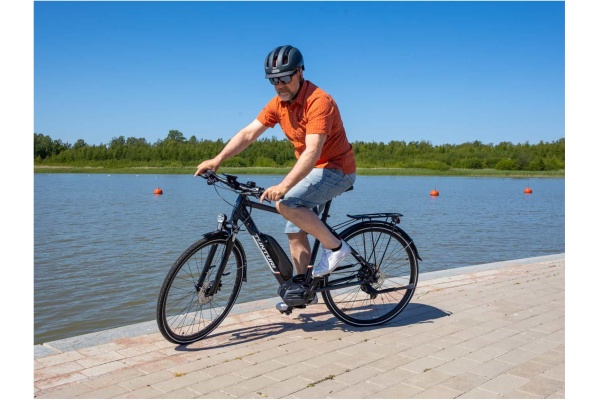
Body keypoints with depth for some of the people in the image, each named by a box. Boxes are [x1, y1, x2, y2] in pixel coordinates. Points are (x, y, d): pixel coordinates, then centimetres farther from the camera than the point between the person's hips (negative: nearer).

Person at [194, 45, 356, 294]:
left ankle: (334, 246, -11)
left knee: (286, 203, -27)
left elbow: (312, 152, -34)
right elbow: (248, 133, -7)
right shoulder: (278, 104, -1)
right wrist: (218, 159, -20)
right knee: (295, 232, 9)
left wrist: (283, 186, -44)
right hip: (311, 169, 8)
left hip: (336, 168, -8)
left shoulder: (318, 101, -25)